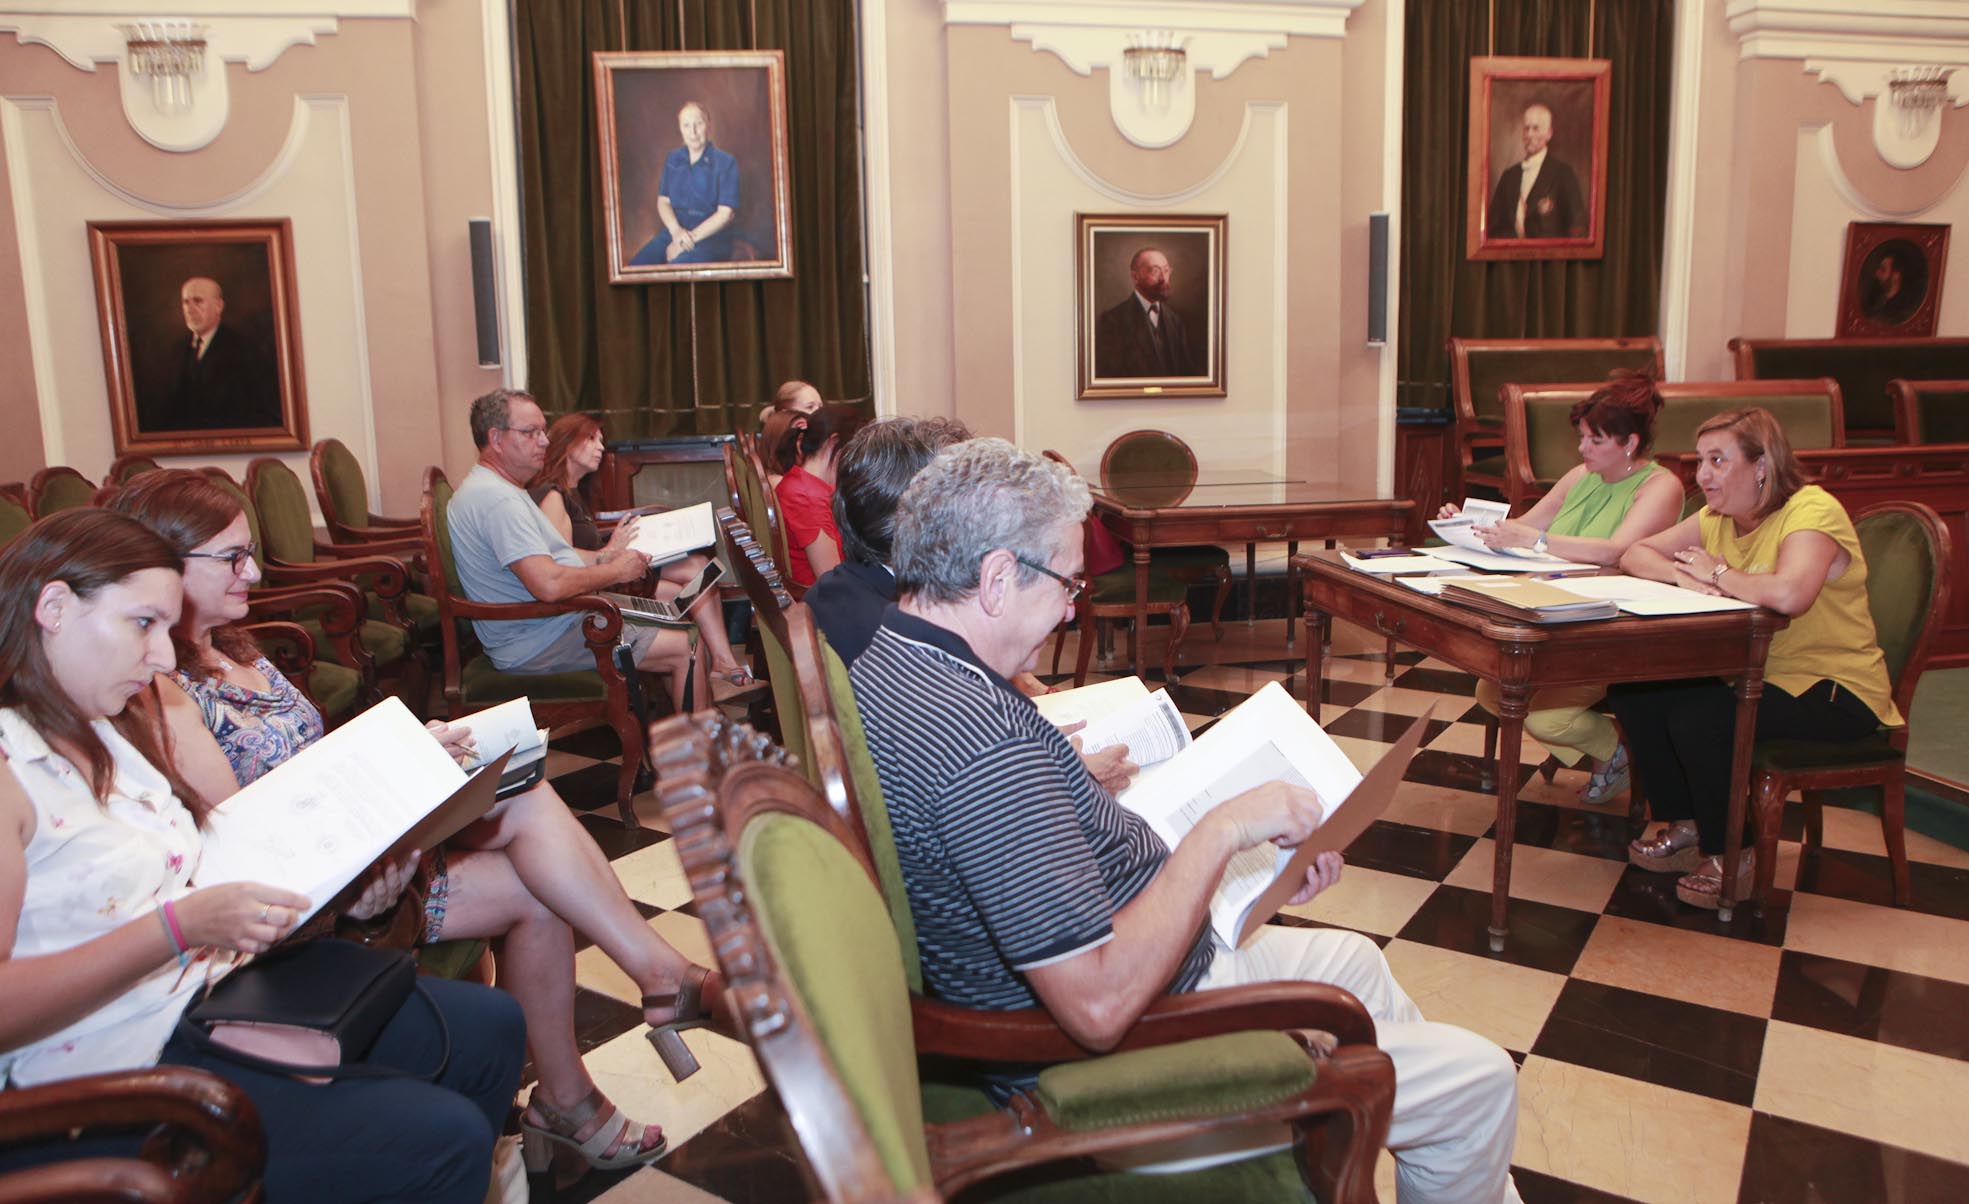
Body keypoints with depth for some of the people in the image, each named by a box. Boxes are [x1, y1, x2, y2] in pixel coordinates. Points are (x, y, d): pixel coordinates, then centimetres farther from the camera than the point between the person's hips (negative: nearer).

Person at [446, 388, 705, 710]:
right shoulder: (498, 499, -22)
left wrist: (604, 556, 11)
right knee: (685, 650, -14)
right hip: (538, 644, -11)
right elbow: (549, 584, -30)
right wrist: (616, 571, -16)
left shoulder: (500, 489, 15)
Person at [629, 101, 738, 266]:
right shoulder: (672, 159, 14)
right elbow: (663, 201, 11)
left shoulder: (725, 163, -1)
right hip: (673, 231, 4)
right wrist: (676, 231, -10)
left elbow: (725, 213, -6)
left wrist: (692, 237, -15)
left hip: (710, 235, -4)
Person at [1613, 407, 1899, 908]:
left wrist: (1718, 574, -20)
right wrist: (1681, 574, -17)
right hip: (1753, 673, 8)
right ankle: (1686, 827, 7)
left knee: (1698, 720, -29)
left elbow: (1788, 594, -39)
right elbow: (1635, 555, 5)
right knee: (1633, 691, -9)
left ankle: (1730, 858, -6)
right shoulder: (1718, 518, 5)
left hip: (1834, 691, -8)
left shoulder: (1812, 510, -19)